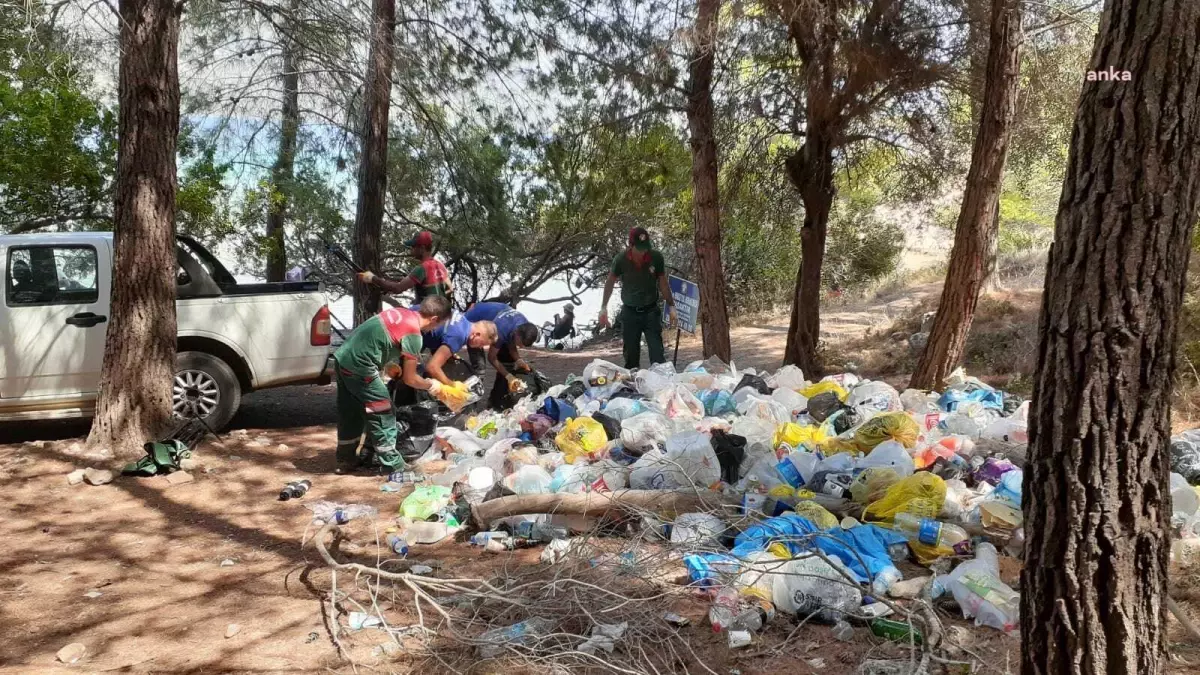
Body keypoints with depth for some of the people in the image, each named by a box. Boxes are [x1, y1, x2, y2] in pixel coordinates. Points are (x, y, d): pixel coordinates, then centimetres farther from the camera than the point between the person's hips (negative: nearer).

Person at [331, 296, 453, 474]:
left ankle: (346, 461, 34)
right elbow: (410, 379, -6)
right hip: (359, 367, -9)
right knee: (382, 416, 5)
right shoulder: (413, 334, -14)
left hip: (343, 357, 9)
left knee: (350, 414, 22)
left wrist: (388, 366, 19)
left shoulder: (401, 312, 9)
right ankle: (393, 465, 13)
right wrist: (431, 385, 11)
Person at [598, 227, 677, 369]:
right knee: (631, 356, 8)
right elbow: (610, 283, 4)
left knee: (658, 355, -8)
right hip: (629, 312, 1)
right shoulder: (621, 259, -13)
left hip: (651, 311, 0)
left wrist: (671, 306, 0)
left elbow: (662, 283, 3)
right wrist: (603, 308, 5)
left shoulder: (656, 257, -12)